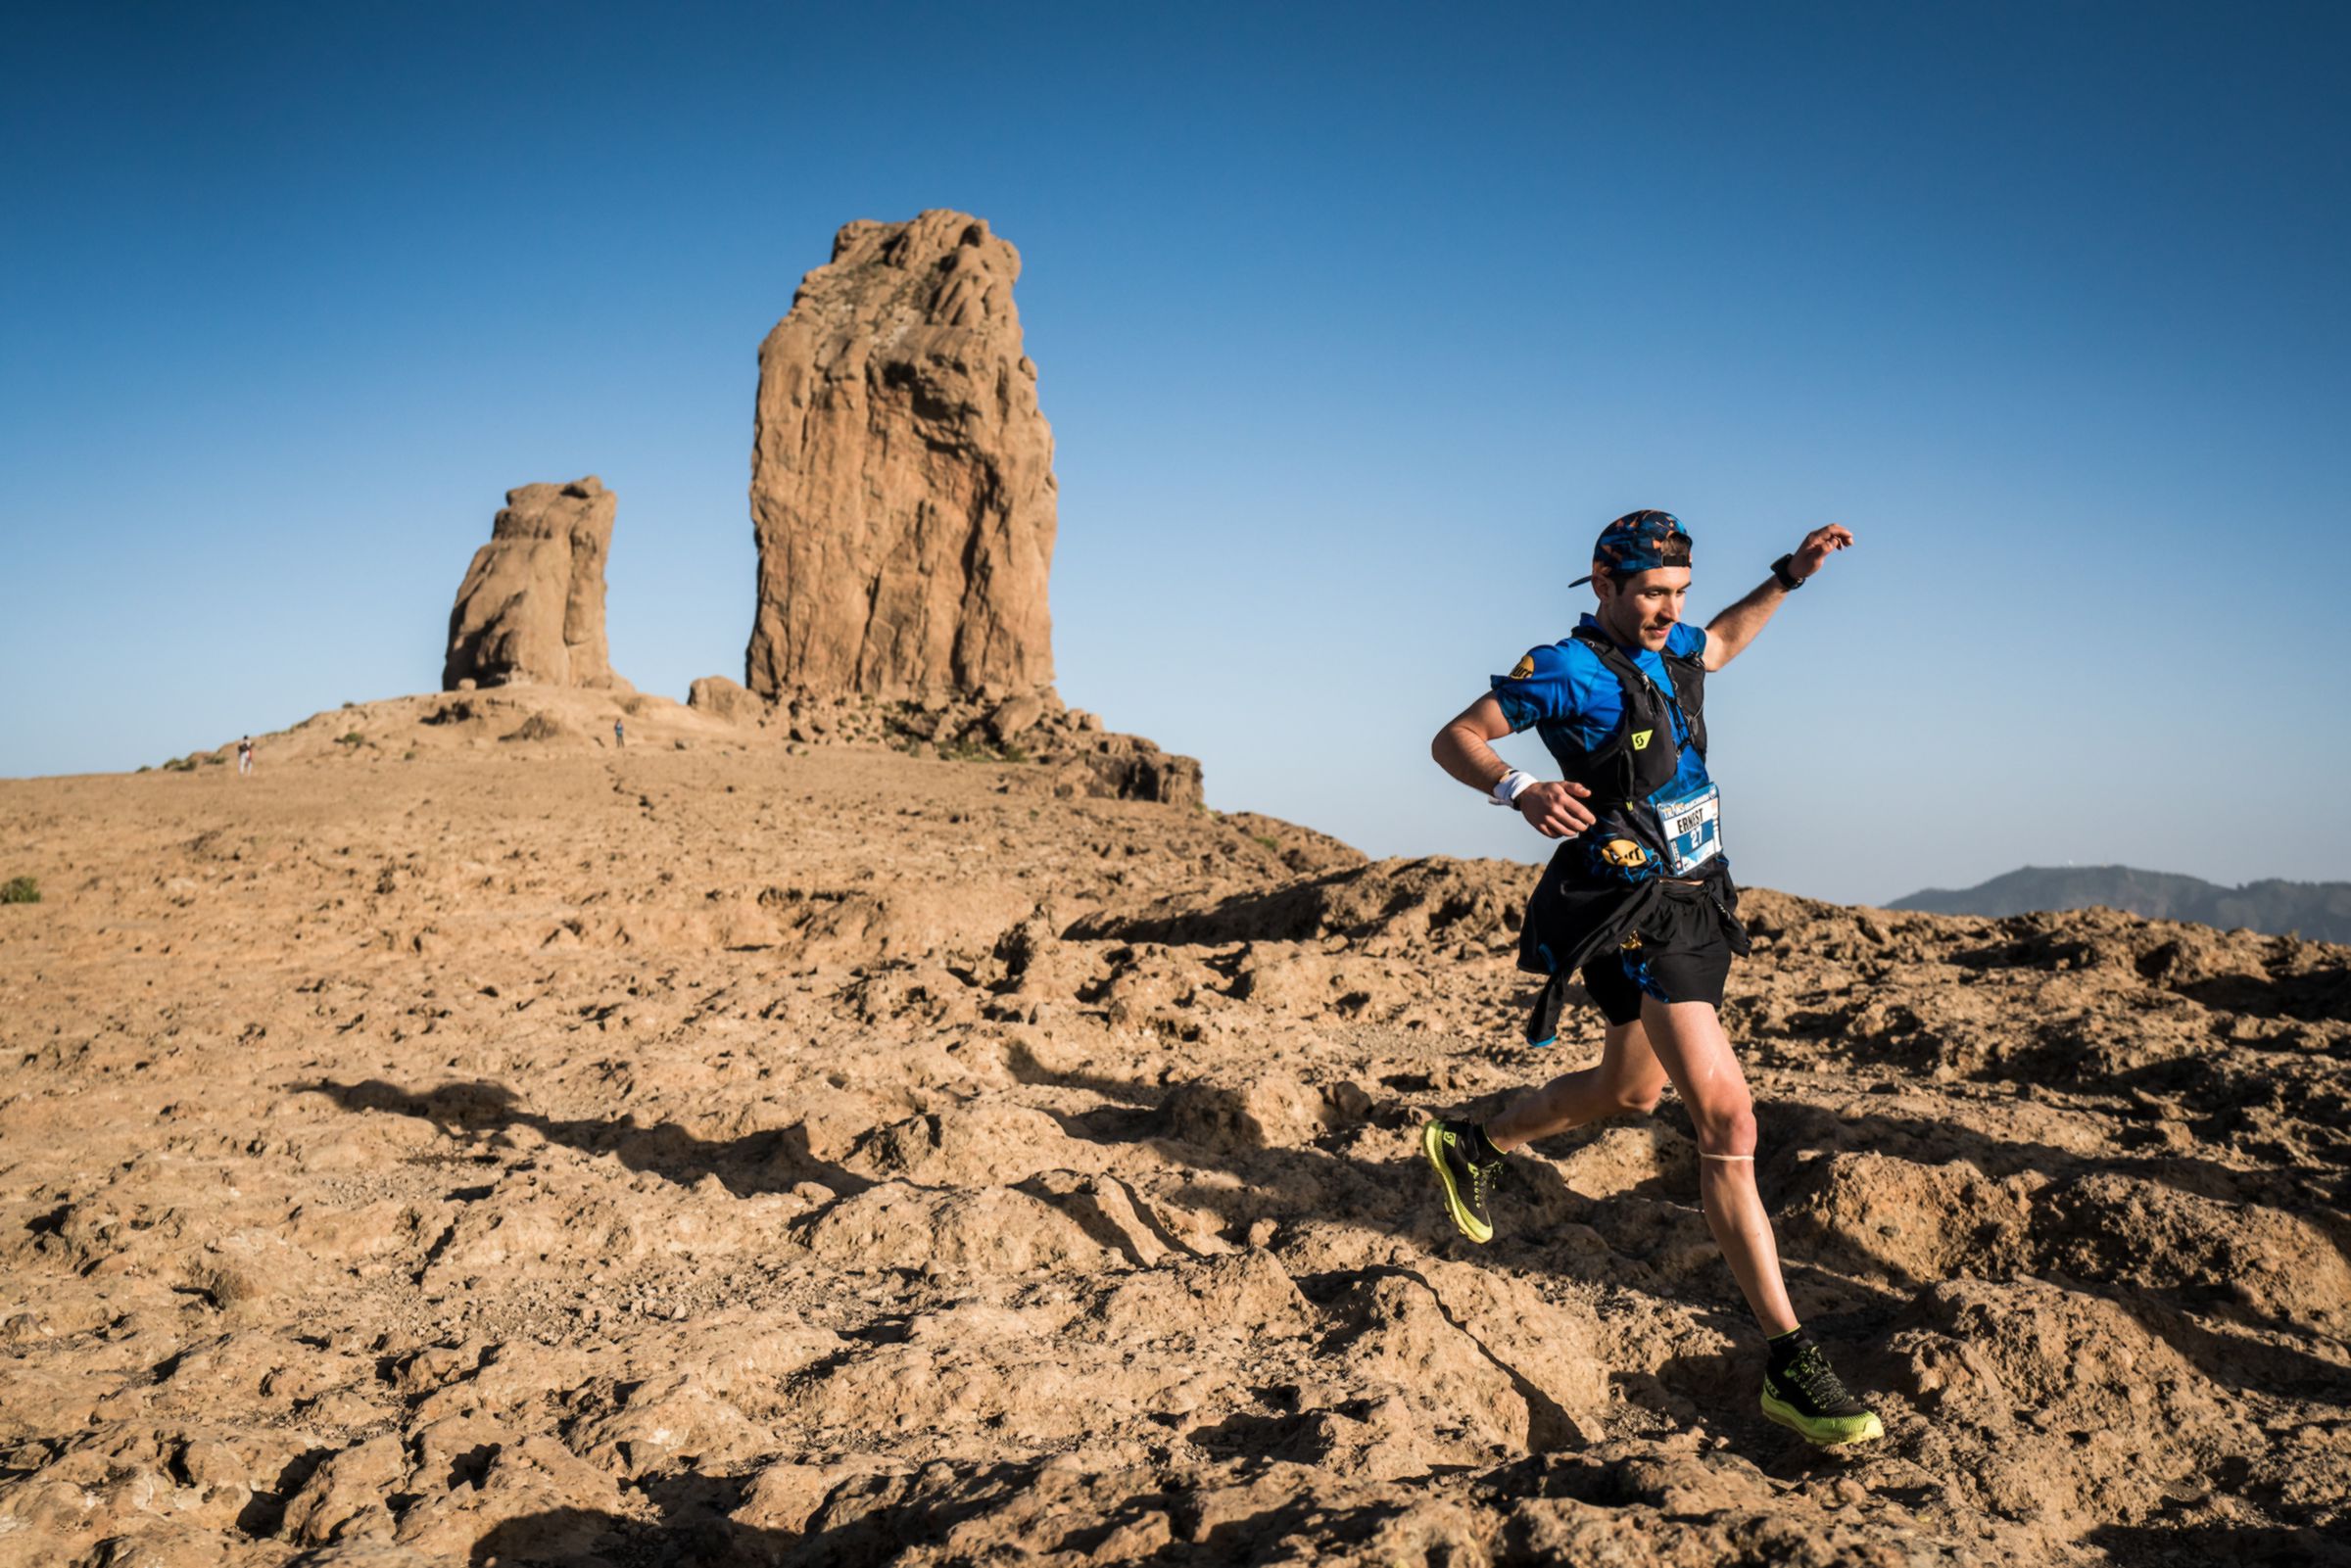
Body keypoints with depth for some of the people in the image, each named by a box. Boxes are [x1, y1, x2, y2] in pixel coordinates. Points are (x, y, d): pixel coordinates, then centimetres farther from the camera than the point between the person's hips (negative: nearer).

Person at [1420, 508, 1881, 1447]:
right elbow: (1453, 741, -12)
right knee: (1727, 1122, -17)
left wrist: (1788, 576, 27)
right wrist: (1521, 791, -30)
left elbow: (1722, 642, 35)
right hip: (1636, 917, -10)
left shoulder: (1670, 648, 11)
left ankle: (1472, 1148, 46)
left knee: (1628, 1093, 25)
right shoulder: (1568, 670, -13)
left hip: (1696, 904, 10)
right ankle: (1788, 1362, -15)